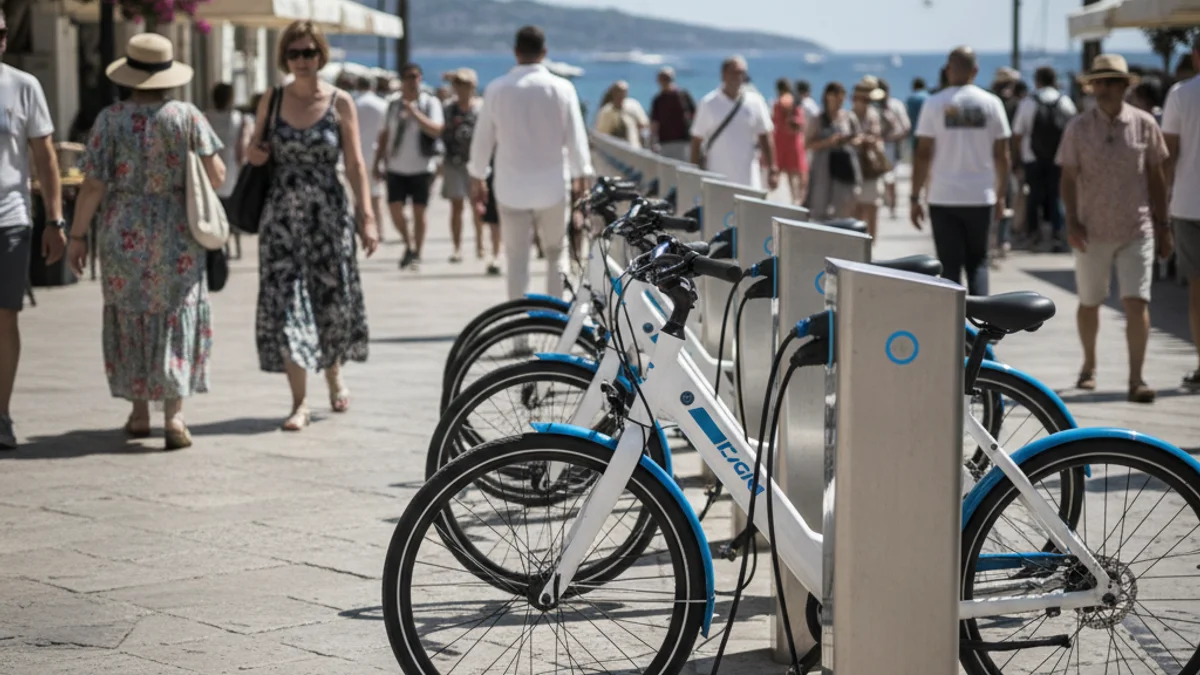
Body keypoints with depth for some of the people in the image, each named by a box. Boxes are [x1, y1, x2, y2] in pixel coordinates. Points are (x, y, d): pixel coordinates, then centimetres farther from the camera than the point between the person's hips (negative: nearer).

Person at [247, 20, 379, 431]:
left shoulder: (340, 103, -1)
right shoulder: (272, 102, 4)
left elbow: (355, 165, -3)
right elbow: (259, 151, 18)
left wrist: (366, 216, -10)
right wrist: (254, 154, -6)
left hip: (328, 213, -1)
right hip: (282, 215, 1)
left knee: (332, 300, 9)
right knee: (285, 303, -6)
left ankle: (334, 375, 36)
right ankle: (300, 402, -4)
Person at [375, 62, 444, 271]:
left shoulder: (430, 103, -1)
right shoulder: (394, 104, 10)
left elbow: (436, 131, -13)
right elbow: (385, 135, 15)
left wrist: (414, 113, -22)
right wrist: (378, 162, 10)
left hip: (422, 167, -3)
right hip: (396, 167, 3)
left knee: (418, 211, -1)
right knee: (394, 207, -6)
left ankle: (417, 255, 9)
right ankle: (409, 245, 17)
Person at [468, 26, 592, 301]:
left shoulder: (497, 89, -2)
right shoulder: (561, 88, -5)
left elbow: (483, 138, 4)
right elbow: (576, 137, -2)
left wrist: (477, 177, 16)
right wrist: (581, 175, 9)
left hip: (511, 186, 1)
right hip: (552, 185, 0)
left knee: (517, 258, 6)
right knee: (556, 254, 12)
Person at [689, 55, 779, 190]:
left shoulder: (755, 102, 3)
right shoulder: (708, 103, 1)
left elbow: (765, 137, 7)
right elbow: (697, 141, 3)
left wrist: (772, 170, 2)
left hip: (748, 180, 1)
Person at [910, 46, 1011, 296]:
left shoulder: (934, 104, -3)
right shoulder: (991, 103, 2)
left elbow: (923, 154, -5)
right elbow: (1001, 155, 4)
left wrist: (915, 198, 0)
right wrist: (1001, 195, 14)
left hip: (944, 199, -2)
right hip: (981, 198, 2)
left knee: (950, 265, 4)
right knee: (977, 262, 14)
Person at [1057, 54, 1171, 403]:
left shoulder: (1144, 124, 1)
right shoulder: (1078, 128, 1)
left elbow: (1156, 176, 7)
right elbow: (1068, 178, 3)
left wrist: (1162, 224, 7)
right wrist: (1072, 222, -8)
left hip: (1136, 230, -1)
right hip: (1093, 231, 1)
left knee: (1136, 302, -11)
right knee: (1089, 303, 13)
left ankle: (1136, 379, -9)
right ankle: (1089, 365, 34)